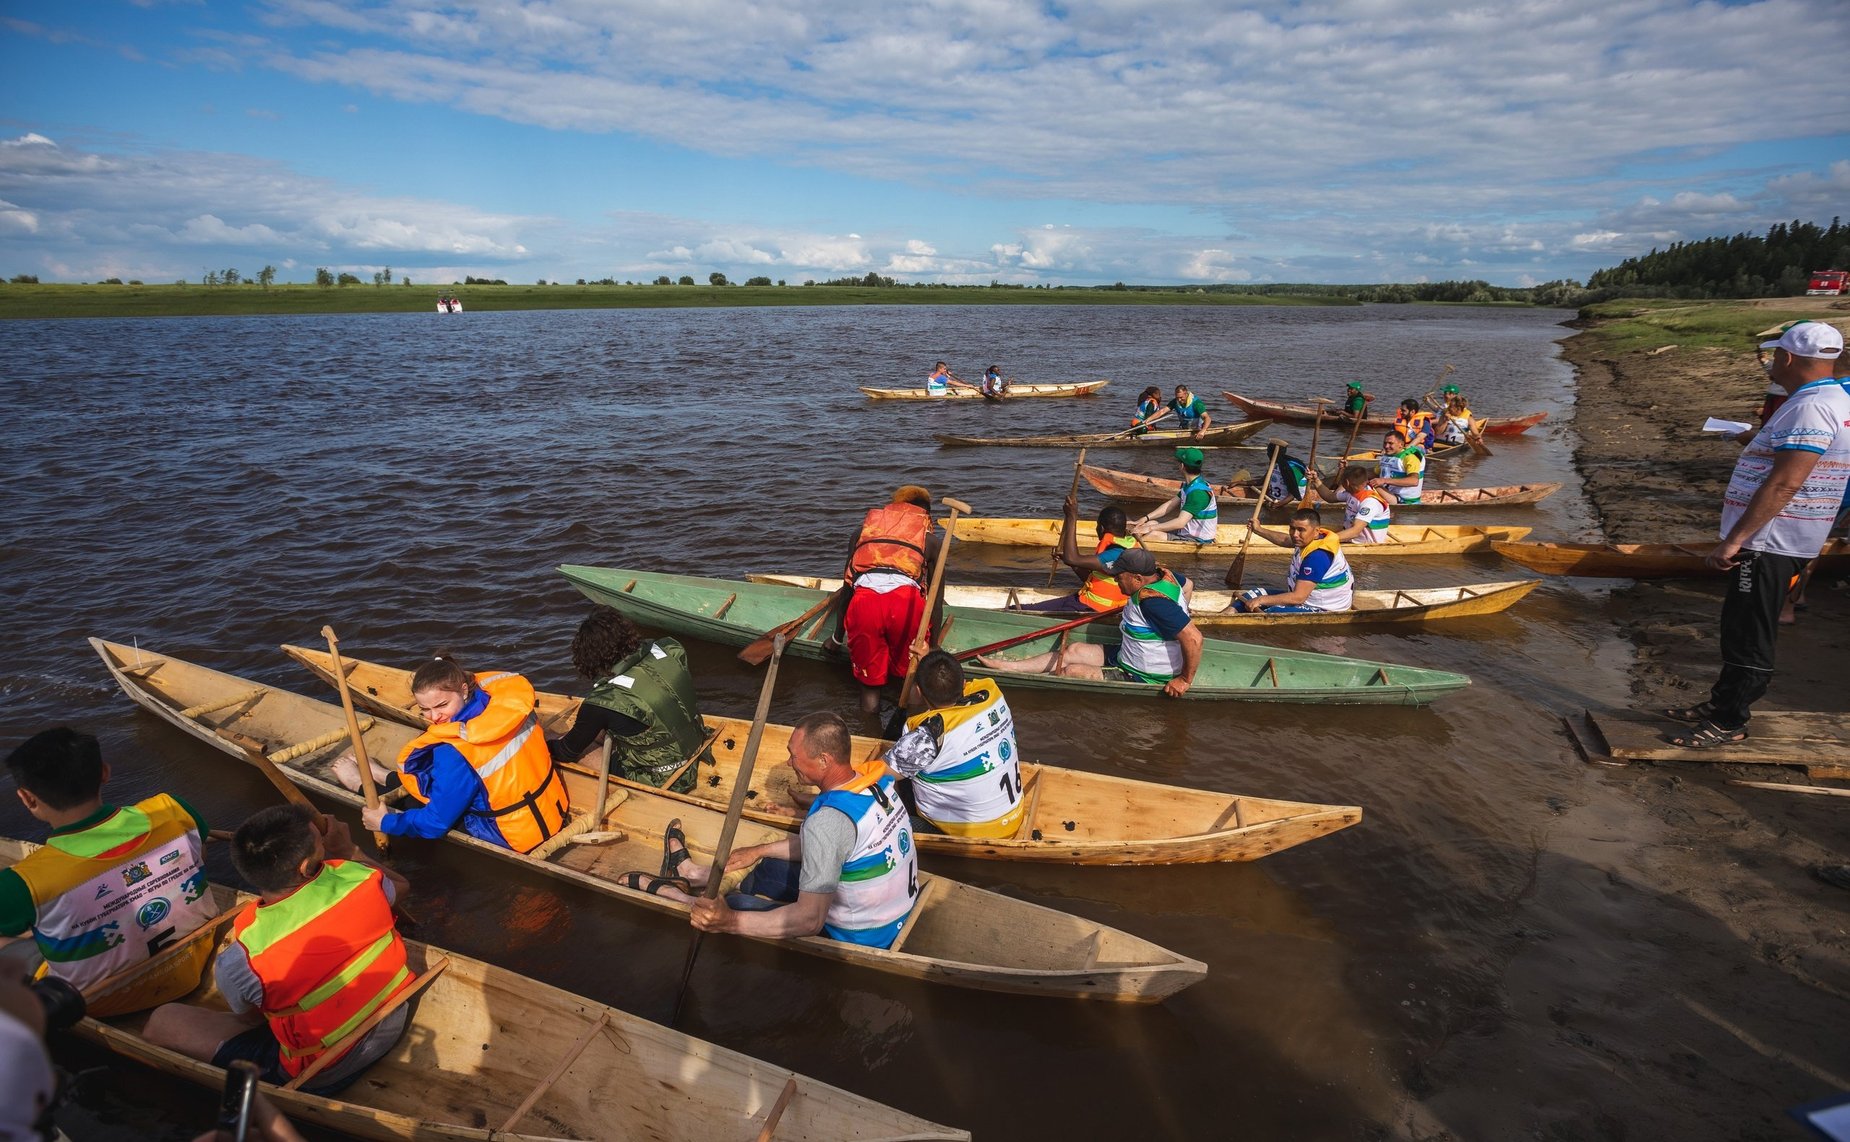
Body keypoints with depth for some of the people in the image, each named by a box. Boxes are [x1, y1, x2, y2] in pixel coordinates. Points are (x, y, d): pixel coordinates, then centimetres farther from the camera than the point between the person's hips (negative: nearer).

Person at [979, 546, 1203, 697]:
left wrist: (1185, 679, -26)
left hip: (1144, 680, -10)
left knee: (1072, 672, -10)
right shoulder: (1163, 575, -5)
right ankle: (1008, 666, 15)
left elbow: (1193, 638, -39)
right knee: (1074, 650, 9)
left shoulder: (1151, 600, -33)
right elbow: (1186, 583, 19)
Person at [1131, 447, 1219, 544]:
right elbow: (1171, 504, 15)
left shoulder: (1199, 492, -25)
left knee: (1154, 534, -25)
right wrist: (1146, 518, 4)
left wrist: (1150, 528, -26)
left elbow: (1180, 522, -29)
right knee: (1150, 523, 2)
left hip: (1199, 542, -10)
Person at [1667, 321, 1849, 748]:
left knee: (1748, 636, -3)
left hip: (1770, 543, -11)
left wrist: (1734, 539, -27)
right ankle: (1723, 701, 30)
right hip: (1772, 540, 11)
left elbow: (1784, 483, -27)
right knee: (1740, 629, 19)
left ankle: (1729, 723, 6)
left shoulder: (1811, 408, -21)